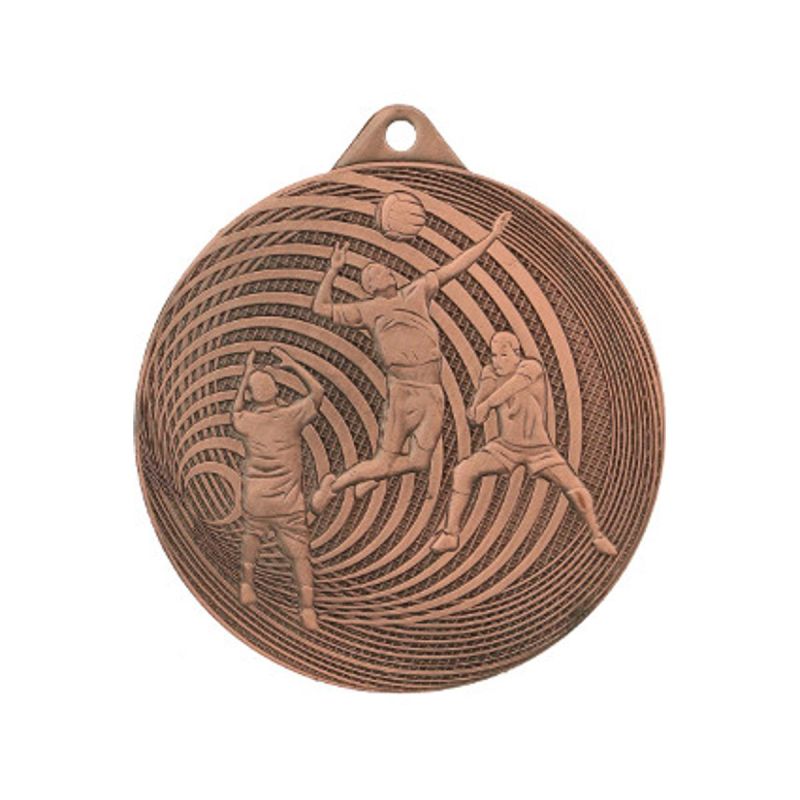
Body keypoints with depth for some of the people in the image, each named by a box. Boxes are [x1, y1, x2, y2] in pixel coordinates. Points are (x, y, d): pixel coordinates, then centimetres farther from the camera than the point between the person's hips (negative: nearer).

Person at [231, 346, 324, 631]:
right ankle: (307, 609, -12)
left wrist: (247, 372, 22)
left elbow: (237, 409, 21)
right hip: (288, 503, -2)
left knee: (252, 534, 31)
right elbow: (317, 391, 6)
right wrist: (291, 363, 9)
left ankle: (247, 584, 25)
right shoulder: (289, 415, -10)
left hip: (255, 501, 2)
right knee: (299, 555, 2)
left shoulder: (246, 422, -6)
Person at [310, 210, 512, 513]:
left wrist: (492, 235, 14)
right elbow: (321, 307, 15)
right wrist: (333, 270, 6)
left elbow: (455, 266, 16)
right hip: (403, 389, -3)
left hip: (433, 393, 4)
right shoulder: (368, 310, 9)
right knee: (384, 462, -2)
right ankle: (332, 486, 21)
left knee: (419, 462, 0)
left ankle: (371, 477, 28)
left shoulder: (417, 291, 16)